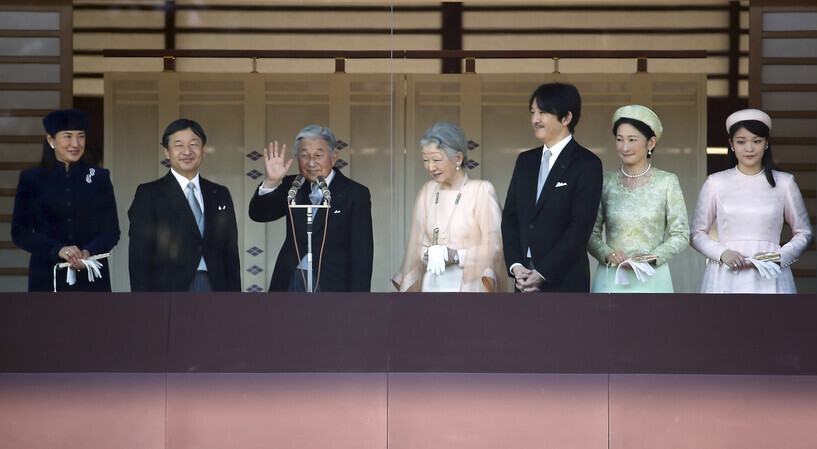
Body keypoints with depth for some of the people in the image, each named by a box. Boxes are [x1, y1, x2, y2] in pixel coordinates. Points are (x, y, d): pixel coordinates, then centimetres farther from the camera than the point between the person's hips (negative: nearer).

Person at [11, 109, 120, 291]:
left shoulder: (99, 177, 11)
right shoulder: (31, 179, 8)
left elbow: (112, 230, 7)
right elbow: (19, 232, 2)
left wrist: (88, 252, -13)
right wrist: (58, 250, -14)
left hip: (92, 280, 1)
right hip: (47, 280, -1)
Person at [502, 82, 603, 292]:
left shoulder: (587, 164, -4)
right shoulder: (526, 161, 16)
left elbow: (581, 226, -11)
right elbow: (510, 217, 13)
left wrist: (542, 273, -14)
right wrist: (515, 265, -3)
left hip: (565, 283, -5)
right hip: (524, 281, 5)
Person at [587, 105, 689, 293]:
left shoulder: (667, 182, 2)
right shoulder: (606, 182, 6)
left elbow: (681, 235, 2)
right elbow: (591, 232, 7)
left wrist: (652, 257, -12)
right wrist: (607, 254, -11)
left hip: (651, 280, -1)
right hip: (610, 280, 1)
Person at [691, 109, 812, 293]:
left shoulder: (784, 183, 8)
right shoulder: (716, 183, 8)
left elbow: (804, 233, 13)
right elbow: (697, 233, 10)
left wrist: (778, 257, -4)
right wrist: (722, 253, -7)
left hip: (770, 278, 0)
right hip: (726, 278, 0)